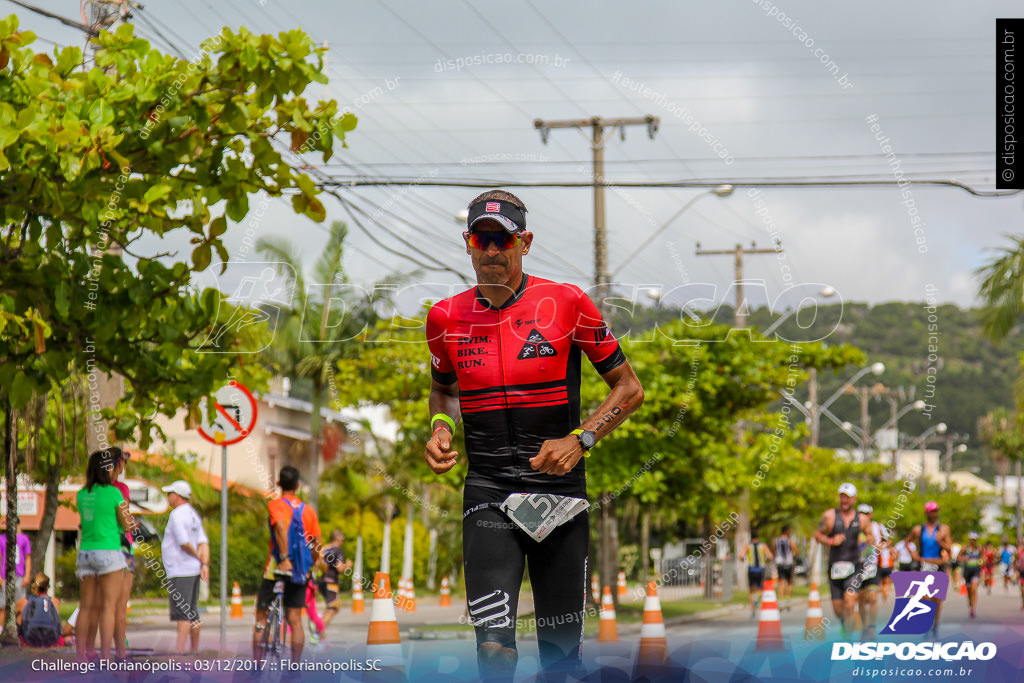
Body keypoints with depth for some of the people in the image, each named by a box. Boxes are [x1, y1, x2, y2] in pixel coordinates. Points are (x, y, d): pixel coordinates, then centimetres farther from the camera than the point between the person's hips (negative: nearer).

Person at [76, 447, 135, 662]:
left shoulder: (82, 494, 5)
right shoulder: (114, 493, -10)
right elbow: (126, 525, -1)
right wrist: (133, 524, 22)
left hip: (85, 553, 5)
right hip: (109, 552, -5)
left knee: (87, 606, 9)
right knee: (109, 606, -3)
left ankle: (82, 654, 8)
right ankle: (105, 656, -7)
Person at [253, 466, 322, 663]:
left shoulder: (275, 504, -6)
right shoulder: (309, 510, 8)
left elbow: (281, 527, -25)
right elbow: (318, 543, 7)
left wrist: (284, 558, -29)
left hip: (277, 567, -3)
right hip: (300, 572, 3)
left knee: (261, 617, 8)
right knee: (295, 619, 5)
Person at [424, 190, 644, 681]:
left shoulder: (566, 304, -3)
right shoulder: (447, 317, 5)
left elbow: (629, 389, 3)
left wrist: (579, 440, -11)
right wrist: (440, 428, 3)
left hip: (559, 488, 0)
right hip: (487, 493, 1)